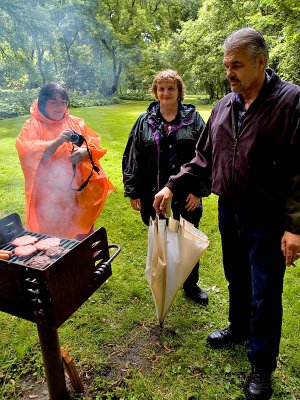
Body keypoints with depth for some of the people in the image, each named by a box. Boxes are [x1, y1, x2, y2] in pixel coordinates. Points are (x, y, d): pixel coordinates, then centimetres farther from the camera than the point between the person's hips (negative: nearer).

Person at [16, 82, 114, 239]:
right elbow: (30, 155, -16)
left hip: (80, 191, 3)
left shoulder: (76, 123, 11)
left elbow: (95, 145, 5)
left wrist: (85, 152, -17)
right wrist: (57, 142, -29)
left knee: (85, 237, 13)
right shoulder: (32, 126, -1)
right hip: (49, 195, -3)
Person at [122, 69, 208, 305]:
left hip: (185, 196, -1)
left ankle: (191, 285, 33)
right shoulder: (145, 121, 5)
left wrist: (198, 190, -8)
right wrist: (133, 191, 1)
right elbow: (131, 157, 5)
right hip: (153, 195, 1)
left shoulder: (193, 118, 1)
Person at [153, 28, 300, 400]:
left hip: (266, 218, -5)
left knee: (264, 295, 7)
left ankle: (261, 366, 29)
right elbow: (204, 157, 11)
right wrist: (172, 186, 3)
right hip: (228, 212, 6)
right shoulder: (224, 106, 6)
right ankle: (239, 328, 48)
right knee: (236, 279, 23)